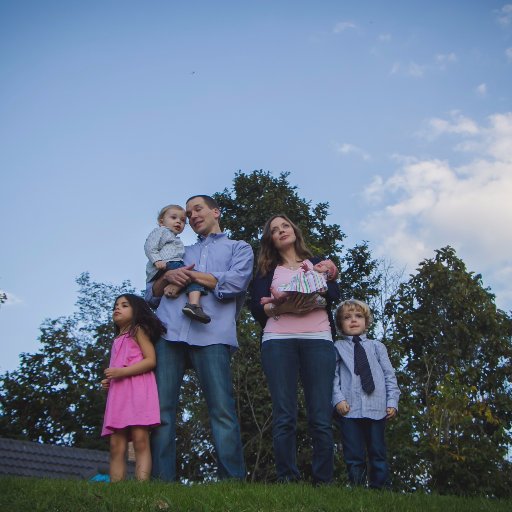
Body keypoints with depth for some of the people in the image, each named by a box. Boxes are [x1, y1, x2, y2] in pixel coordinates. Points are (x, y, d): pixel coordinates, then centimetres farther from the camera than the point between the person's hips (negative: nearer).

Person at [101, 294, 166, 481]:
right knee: (116, 445, -3)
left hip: (138, 388, -7)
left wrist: (121, 371, -13)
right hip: (118, 392, 8)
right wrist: (108, 381, 14)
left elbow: (151, 360, -5)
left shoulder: (138, 330, 8)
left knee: (140, 440, -16)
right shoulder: (118, 340, 30)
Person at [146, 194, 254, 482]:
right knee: (161, 408, -5)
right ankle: (162, 480, -4)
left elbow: (236, 282, -2)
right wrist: (168, 277, 3)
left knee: (222, 410, -12)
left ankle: (234, 481, -12)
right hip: (169, 331, 4)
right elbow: (152, 295, 26)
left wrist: (190, 275, 4)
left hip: (212, 335, -4)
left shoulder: (239, 248, 20)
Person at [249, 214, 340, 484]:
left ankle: (323, 482, -6)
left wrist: (314, 299, -15)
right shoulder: (266, 269, 22)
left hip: (318, 339, 0)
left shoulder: (317, 263, 24)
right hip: (278, 340, 0)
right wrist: (280, 306, -14)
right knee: (284, 417, -8)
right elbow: (257, 307, 6)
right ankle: (286, 480, -7)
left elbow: (335, 295, 6)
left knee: (321, 418, -8)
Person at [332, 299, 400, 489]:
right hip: (349, 409, -1)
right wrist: (338, 399, -11)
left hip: (376, 408, 2)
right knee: (354, 456, 0)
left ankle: (380, 488, 11)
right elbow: (334, 375, 2)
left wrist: (392, 402, 1)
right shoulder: (338, 347, 11)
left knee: (378, 453, 5)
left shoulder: (377, 346, 16)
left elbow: (389, 375, 11)